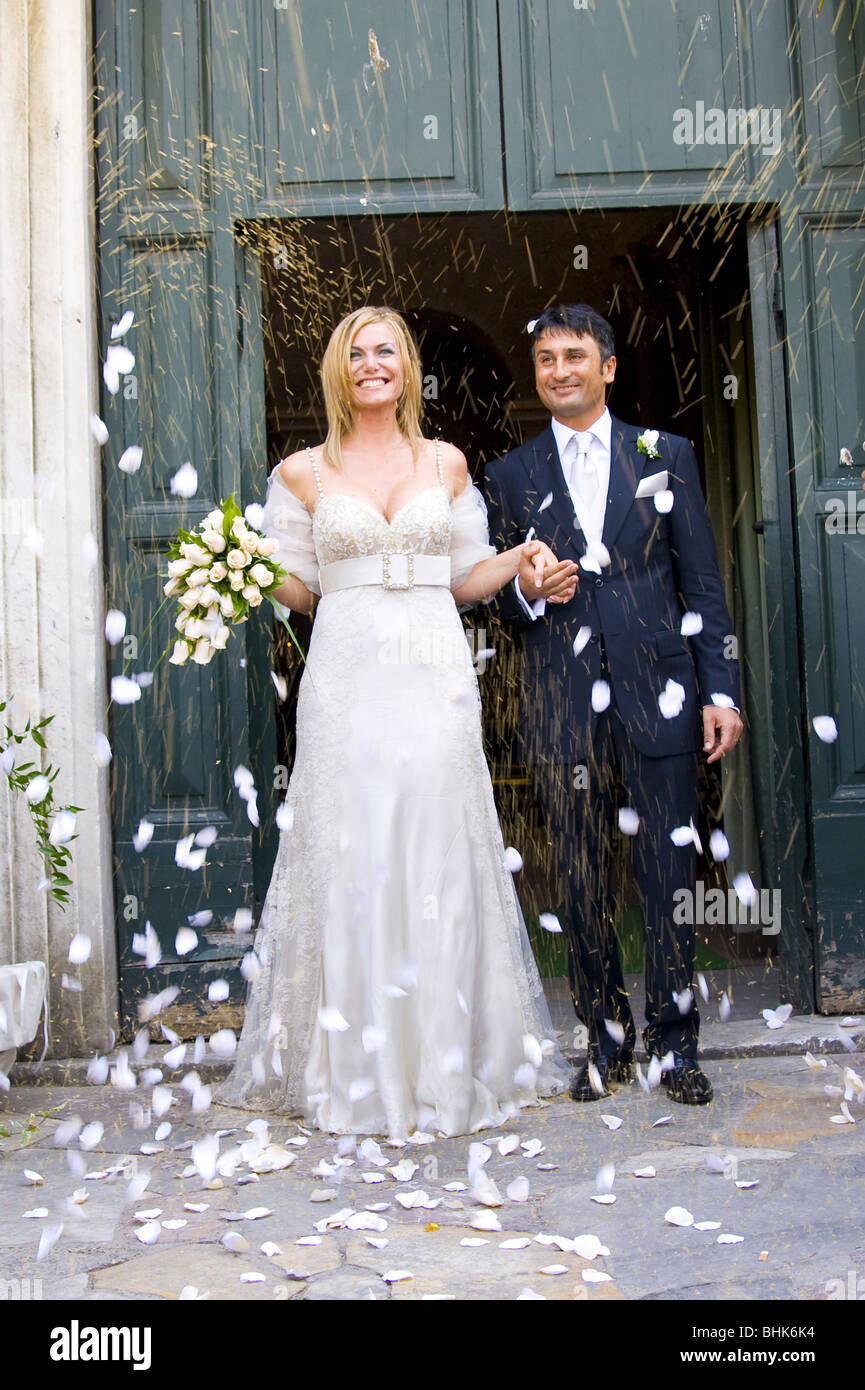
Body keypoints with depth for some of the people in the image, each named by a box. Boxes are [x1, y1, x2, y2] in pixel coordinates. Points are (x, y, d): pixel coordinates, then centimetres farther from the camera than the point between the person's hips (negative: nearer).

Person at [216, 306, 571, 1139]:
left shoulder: (447, 464, 13)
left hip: (435, 677, 1)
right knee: (348, 864, -2)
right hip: (346, 679, -1)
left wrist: (519, 559, -2)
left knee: (439, 864, 2)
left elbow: (466, 579, 15)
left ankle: (448, 1062, 15)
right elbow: (294, 586, 9)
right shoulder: (303, 474, 9)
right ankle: (356, 1067, 11)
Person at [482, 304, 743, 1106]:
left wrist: (720, 688, -1)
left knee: (669, 873, 1)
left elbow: (702, 583, 6)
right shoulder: (510, 476, 11)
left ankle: (674, 1041, 14)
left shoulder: (665, 455, 9)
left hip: (656, 698, -1)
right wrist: (528, 592, -9)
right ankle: (606, 1039, 20)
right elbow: (501, 601, 14)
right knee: (583, 882, 6)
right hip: (562, 707, 1)